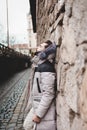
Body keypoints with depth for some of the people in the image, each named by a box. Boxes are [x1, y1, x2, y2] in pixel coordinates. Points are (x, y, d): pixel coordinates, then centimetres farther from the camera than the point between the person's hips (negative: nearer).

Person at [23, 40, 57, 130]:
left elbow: (49, 93, -25)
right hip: (37, 106, 10)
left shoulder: (46, 67, -22)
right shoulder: (39, 65, 7)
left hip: (44, 108, -9)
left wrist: (39, 114, -21)